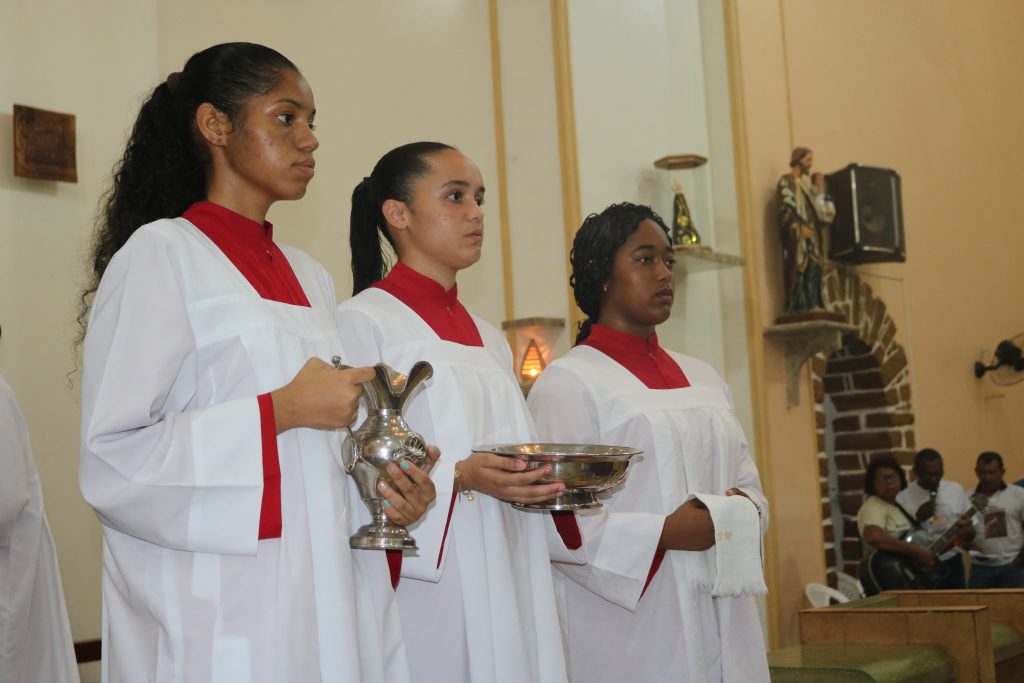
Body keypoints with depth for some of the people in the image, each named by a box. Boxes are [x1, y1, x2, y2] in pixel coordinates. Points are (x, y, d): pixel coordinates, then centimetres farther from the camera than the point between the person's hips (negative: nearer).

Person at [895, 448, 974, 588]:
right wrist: (917, 517, -18)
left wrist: (968, 532, -10)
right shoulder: (903, 496, -6)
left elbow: (971, 529, 12)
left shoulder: (956, 490, 6)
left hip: (952, 565, 3)